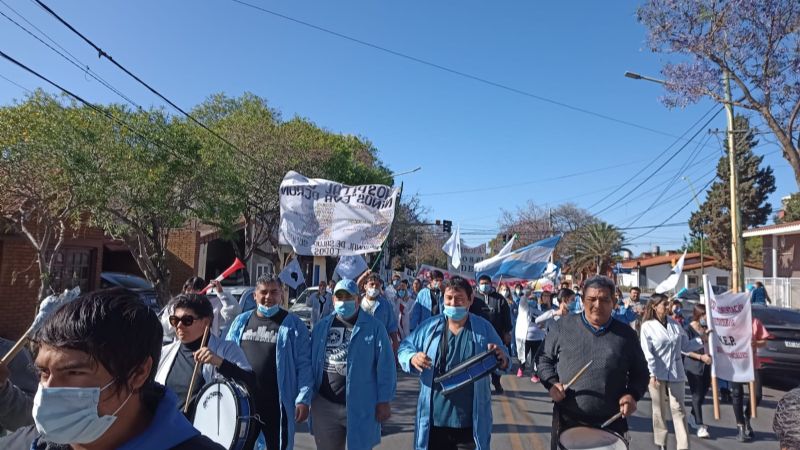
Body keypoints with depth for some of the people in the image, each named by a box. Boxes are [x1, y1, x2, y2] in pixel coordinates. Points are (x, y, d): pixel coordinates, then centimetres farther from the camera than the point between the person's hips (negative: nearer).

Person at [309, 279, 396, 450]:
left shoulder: (374, 327, -8)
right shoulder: (322, 326, 5)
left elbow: (385, 367, -9)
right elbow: (312, 363, 8)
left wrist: (384, 401, -10)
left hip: (360, 406, -4)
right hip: (324, 405, 4)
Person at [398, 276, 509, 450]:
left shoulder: (484, 328, 0)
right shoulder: (429, 326, -1)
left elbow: (502, 362, 6)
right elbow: (404, 348, 4)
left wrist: (501, 358, -18)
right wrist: (412, 358, -19)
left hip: (471, 421, 0)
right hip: (434, 419, 1)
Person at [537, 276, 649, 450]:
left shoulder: (626, 334, 3)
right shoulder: (563, 327, -2)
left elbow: (640, 372, 11)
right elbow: (544, 358, 6)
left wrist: (632, 394, -7)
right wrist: (551, 383, -10)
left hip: (611, 423, 1)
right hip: (567, 420, -1)